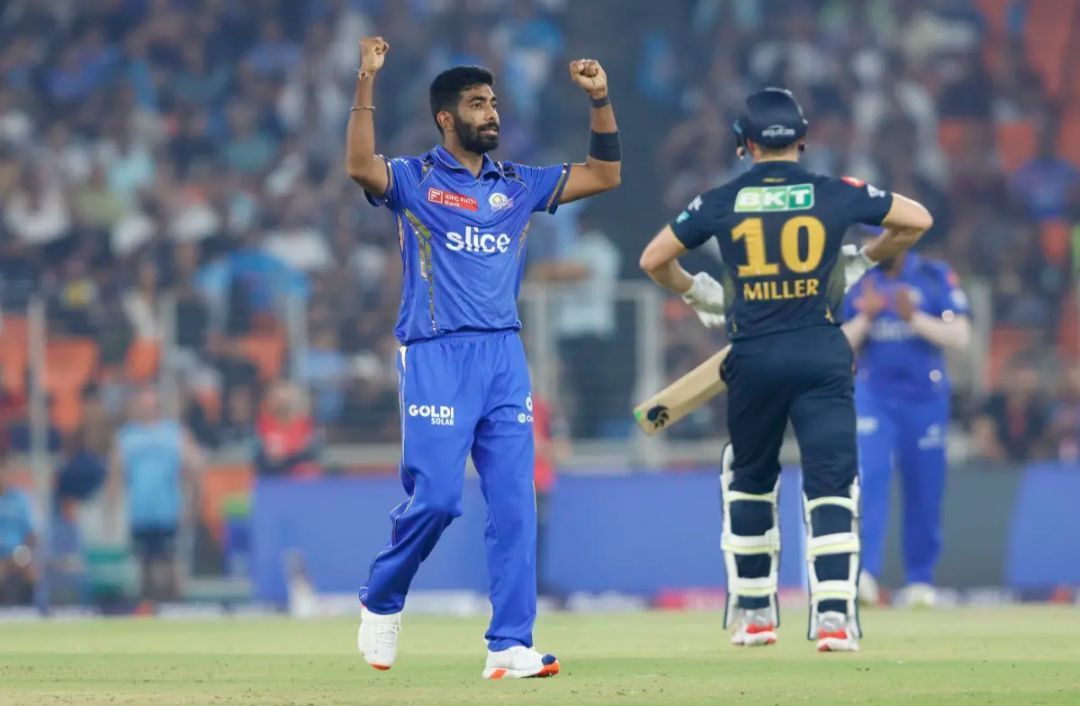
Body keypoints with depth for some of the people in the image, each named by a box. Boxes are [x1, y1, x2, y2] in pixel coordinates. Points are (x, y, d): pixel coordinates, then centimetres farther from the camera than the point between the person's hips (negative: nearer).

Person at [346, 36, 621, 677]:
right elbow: (360, 167, -19)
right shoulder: (414, 179, 2)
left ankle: (510, 646, -2)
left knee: (515, 504, -3)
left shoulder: (519, 185, 16)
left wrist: (600, 99, 6)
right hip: (436, 358, -5)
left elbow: (605, 174, 17)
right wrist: (367, 82, -25)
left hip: (505, 358, 5)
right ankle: (381, 603, 14)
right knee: (436, 497, -12)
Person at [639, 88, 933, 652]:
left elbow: (653, 260, 7)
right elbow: (917, 220, 8)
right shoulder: (835, 195, 2)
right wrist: (865, 260, 22)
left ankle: (754, 611, 22)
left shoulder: (721, 202, 3)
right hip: (821, 356, -1)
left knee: (749, 481, 19)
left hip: (753, 360, 1)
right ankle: (834, 615, -15)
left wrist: (698, 293, 24)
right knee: (831, 482, -2)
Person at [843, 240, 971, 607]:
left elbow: (959, 336, -7)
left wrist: (913, 317, -18)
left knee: (925, 489, 4)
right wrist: (866, 316, -13)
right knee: (870, 476, -18)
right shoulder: (857, 282, 6)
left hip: (925, 397, 0)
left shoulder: (936, 277, 1)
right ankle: (863, 571, -26)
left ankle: (920, 578, 15)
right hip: (873, 395, 0)